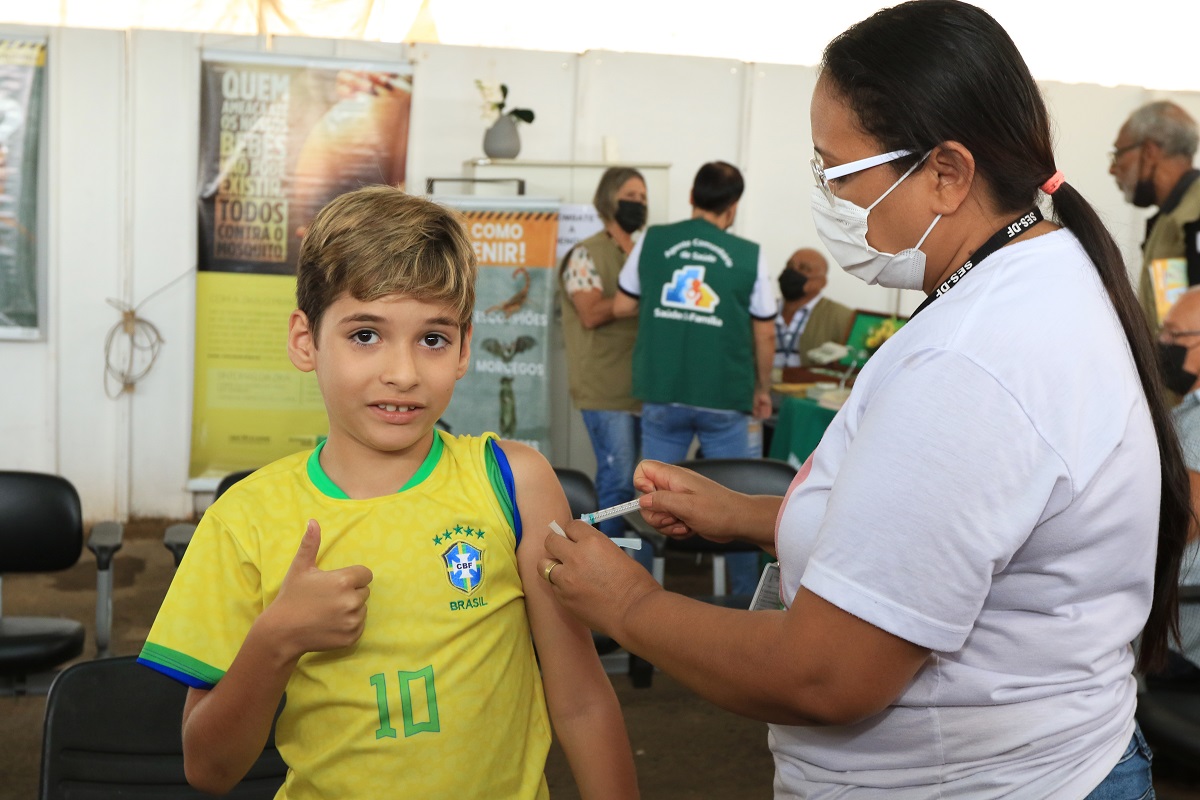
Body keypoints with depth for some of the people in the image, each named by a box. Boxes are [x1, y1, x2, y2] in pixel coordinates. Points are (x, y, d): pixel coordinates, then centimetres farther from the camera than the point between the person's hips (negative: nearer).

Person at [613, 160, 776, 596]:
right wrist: (762, 389, 14)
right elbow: (765, 334, 1)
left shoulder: (652, 241, 1)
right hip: (725, 397, -2)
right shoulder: (749, 255, -3)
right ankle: (745, 599, 17)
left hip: (662, 394, 2)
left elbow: (622, 306, 8)